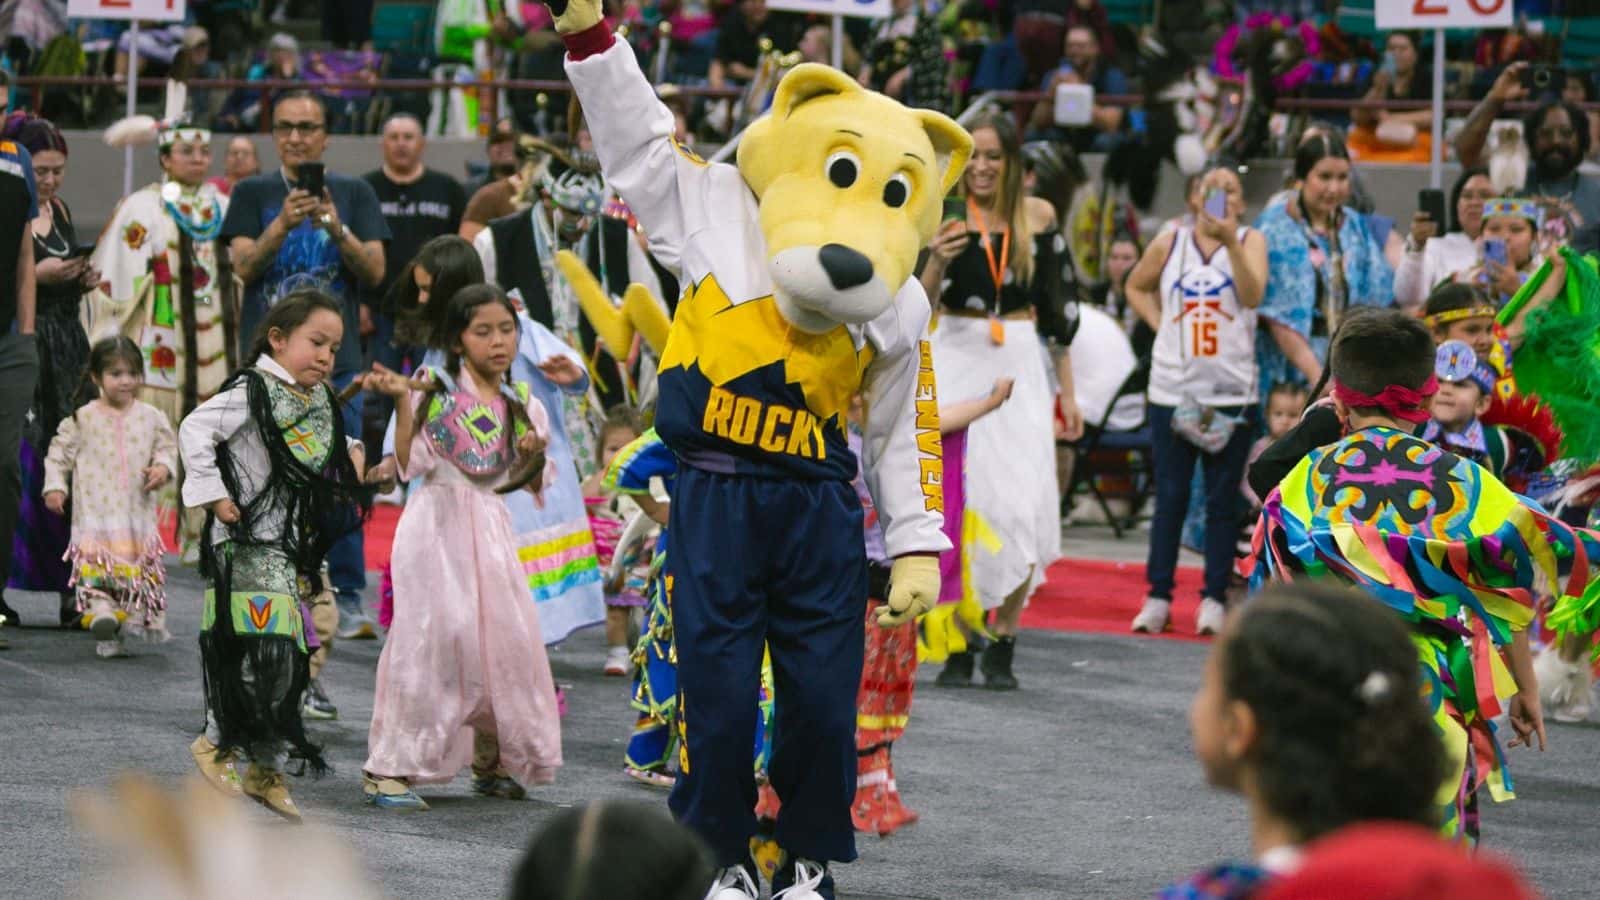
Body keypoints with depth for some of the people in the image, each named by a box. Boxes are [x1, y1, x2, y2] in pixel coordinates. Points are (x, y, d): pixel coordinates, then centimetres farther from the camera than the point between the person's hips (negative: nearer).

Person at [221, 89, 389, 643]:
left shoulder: (354, 195, 10)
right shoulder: (253, 195, 9)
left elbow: (374, 271, 1)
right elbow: (244, 266, -4)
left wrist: (337, 228, -16)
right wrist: (282, 225, -20)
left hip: (337, 358, 0)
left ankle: (346, 601, 0)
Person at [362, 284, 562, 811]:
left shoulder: (522, 406, 9)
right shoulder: (434, 391, -2)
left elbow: (534, 485, 13)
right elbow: (410, 463, -8)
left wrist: (533, 456, -8)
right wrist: (401, 401, -16)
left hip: (490, 529, 4)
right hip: (437, 525, -4)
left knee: (503, 638, 4)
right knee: (430, 637, -12)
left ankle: (491, 763, 22)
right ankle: (390, 767, -8)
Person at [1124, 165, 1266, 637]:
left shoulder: (1250, 241, 0)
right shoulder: (1170, 243, 6)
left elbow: (1253, 296, -17)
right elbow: (1136, 287, 22)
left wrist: (1230, 241, -27)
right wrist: (1160, 324, 6)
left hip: (1231, 391, -1)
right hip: (1173, 386, 1)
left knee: (1223, 500, 2)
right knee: (1170, 495, 3)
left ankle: (1215, 598, 7)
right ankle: (1158, 597, 8)